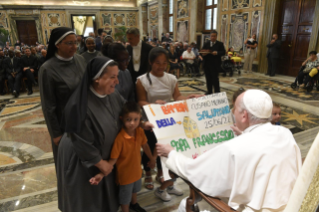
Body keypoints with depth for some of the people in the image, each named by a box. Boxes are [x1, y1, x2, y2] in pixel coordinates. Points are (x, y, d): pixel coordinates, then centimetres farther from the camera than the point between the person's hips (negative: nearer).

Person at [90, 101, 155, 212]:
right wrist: (102, 174, -36)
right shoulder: (120, 138, -35)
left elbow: (145, 146, 1)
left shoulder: (140, 131, -17)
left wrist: (151, 159, 14)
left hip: (136, 170, 7)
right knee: (125, 197, 20)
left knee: (135, 190, 35)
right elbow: (113, 159, -28)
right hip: (125, 174, -6)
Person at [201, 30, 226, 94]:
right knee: (208, 78, 8)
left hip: (215, 64, -4)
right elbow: (202, 51, 11)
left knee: (215, 78, -6)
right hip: (207, 64, 4)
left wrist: (217, 53, -20)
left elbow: (223, 52, -3)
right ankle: (209, 91, 17)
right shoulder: (206, 44, 14)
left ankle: (217, 92, 1)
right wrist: (204, 53, -12)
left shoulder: (220, 44, 4)